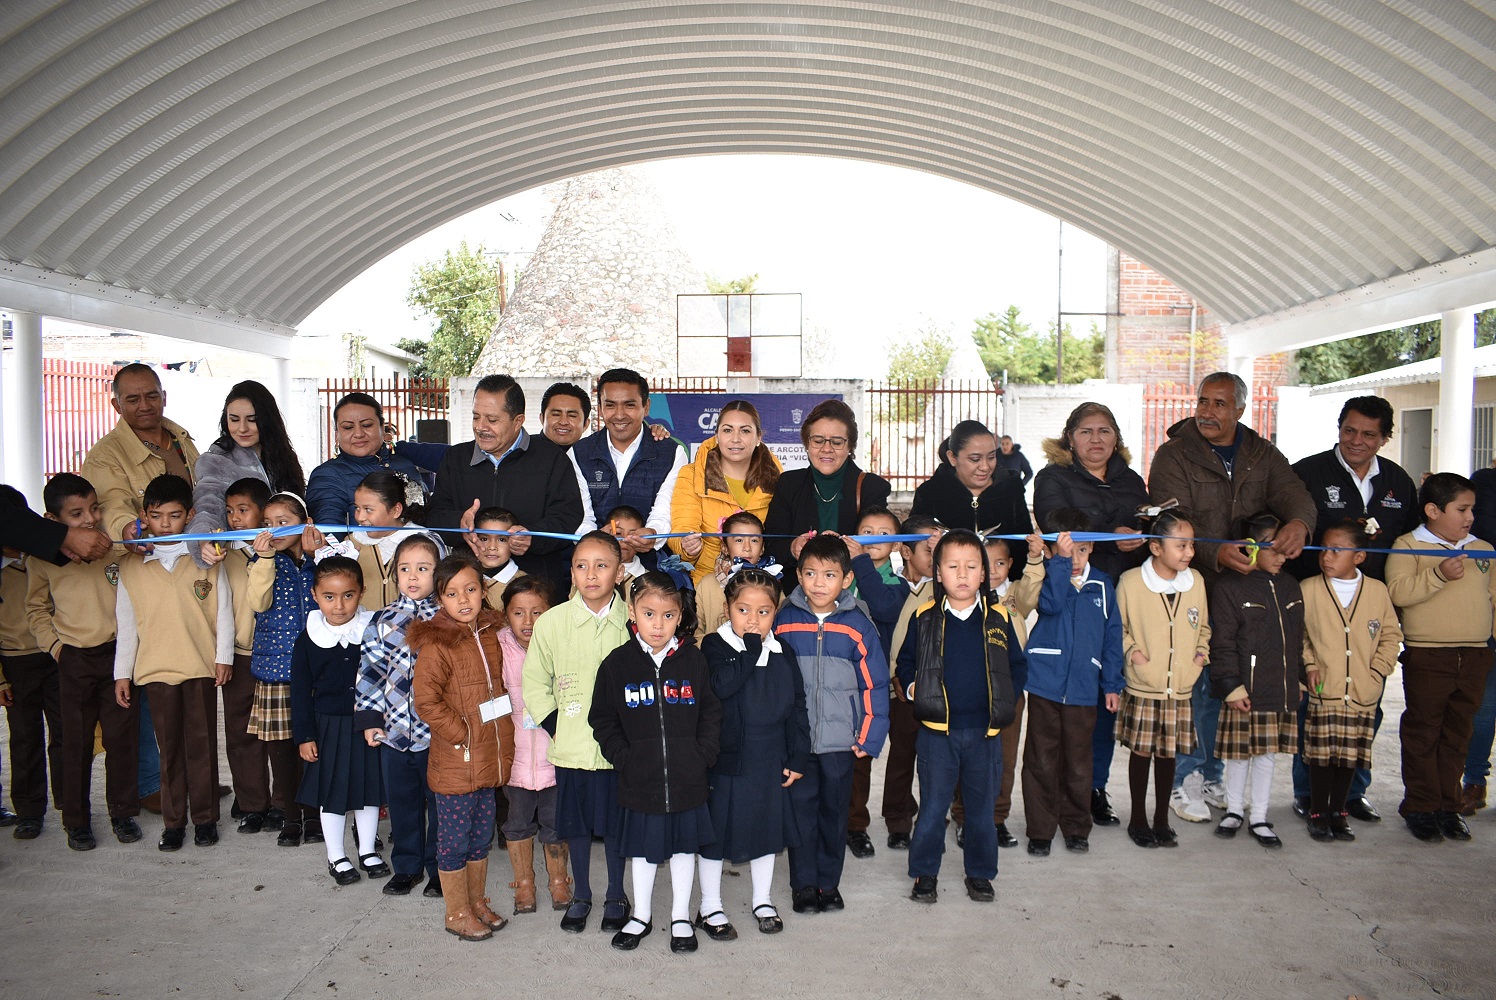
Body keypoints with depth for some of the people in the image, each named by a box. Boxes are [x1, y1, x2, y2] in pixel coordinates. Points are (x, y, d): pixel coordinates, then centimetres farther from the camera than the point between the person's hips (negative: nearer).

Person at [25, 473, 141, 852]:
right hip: (74, 661, 0)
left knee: (123, 736, 6)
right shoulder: (42, 558, -2)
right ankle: (77, 821, 20)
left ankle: (123, 812, 21)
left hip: (118, 653, 1)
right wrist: (54, 644, 0)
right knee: (76, 742, 6)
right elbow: (36, 609, 10)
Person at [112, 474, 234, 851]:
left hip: (201, 666, -1)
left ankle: (205, 817, 16)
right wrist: (122, 672, 7)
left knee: (202, 744, 5)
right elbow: (125, 623, 8)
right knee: (170, 747, 7)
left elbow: (223, 609, 3)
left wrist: (224, 656, -2)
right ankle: (173, 821, 18)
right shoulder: (130, 566, 5)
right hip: (155, 668, 1)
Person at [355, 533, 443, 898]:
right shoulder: (383, 620, 3)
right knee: (401, 802, 15)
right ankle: (407, 866, 32)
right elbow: (369, 670, 6)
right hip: (393, 730, 3)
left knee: (439, 800, 8)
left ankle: (439, 868, 24)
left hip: (436, 731, -3)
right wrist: (368, 717, 1)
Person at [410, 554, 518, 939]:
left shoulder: (489, 634, 6)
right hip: (455, 762, -7)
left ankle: (477, 902, 34)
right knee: (454, 838, 7)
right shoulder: (436, 644, -16)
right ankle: (457, 913, 23)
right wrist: (462, 735, -17)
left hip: (489, 758, 7)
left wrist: (502, 741, 11)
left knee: (481, 834, 18)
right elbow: (426, 701, -19)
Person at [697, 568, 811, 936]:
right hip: (725, 760, -4)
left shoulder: (782, 654, 2)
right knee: (715, 833, 8)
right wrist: (751, 649, -25)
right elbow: (720, 685, -31)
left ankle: (763, 900, 37)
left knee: (767, 829, 17)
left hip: (769, 761, 4)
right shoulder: (715, 646, -10)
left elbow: (797, 708, 6)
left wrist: (798, 757, 3)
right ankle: (710, 906, 27)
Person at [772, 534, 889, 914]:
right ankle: (803, 885, 22)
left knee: (835, 812, 12)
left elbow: (875, 684, -1)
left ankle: (829, 883, 27)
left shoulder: (857, 626, -4)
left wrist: (870, 736, -5)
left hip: (840, 740, 0)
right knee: (801, 809, 7)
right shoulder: (784, 622, -3)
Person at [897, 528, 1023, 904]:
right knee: (932, 807, 6)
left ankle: (980, 873, 29)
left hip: (985, 732, 1)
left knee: (982, 807, 12)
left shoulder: (998, 617, 1)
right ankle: (925, 872, 22)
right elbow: (905, 661, 10)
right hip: (936, 731, -1)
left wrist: (1006, 697, -2)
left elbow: (1016, 665, 11)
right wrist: (910, 686, -8)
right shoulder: (925, 618, -2)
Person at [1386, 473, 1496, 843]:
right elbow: (1398, 591, -17)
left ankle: (1448, 807, 21)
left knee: (1457, 735, 11)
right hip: (1427, 656, -5)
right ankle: (1420, 808, 12)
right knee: (1422, 734, 3)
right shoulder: (1409, 545, -3)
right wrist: (1440, 574, -25)